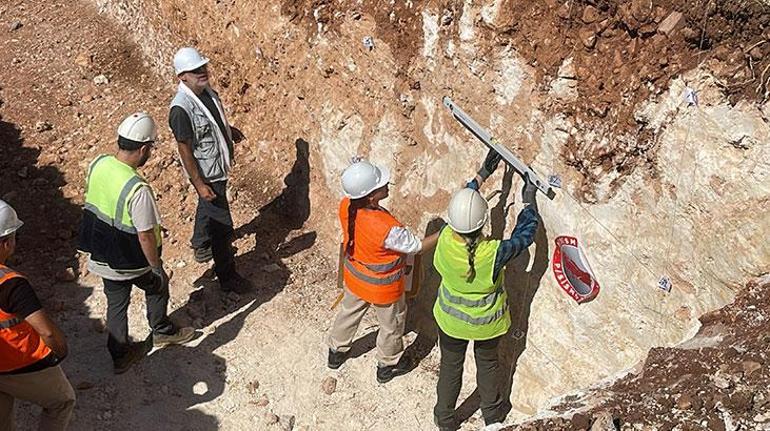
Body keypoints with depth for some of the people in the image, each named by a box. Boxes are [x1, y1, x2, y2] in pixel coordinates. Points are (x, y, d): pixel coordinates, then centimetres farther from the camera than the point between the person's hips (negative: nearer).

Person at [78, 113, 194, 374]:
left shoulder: (97, 164, -12)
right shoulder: (138, 189, -34)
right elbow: (145, 237, -26)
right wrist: (158, 269, -12)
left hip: (100, 257, 6)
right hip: (130, 263, -6)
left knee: (116, 303, 23)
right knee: (157, 287, 24)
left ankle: (120, 355, 38)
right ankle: (162, 332, 46)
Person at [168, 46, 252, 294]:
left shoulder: (206, 90, -4)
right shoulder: (181, 109, -30)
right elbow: (185, 149, -25)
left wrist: (228, 130, 17)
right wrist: (199, 184, -23)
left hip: (219, 166, 9)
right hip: (206, 174, -9)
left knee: (208, 209, 31)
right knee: (222, 226, 0)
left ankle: (201, 244, 57)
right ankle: (227, 277, 15)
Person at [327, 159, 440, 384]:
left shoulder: (346, 206, -23)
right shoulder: (386, 229, -41)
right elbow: (417, 246, -24)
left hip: (354, 277, 6)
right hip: (382, 288, -6)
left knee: (349, 312, 32)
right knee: (392, 325, 23)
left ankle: (336, 352, 56)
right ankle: (387, 366, 47)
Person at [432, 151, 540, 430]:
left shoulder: (446, 241, -30)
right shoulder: (494, 253, -38)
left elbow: (462, 203, -11)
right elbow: (525, 233, -17)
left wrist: (483, 173, -2)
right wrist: (529, 200, -3)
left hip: (451, 320, 1)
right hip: (487, 323, -1)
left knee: (450, 366, 24)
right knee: (487, 364, 27)